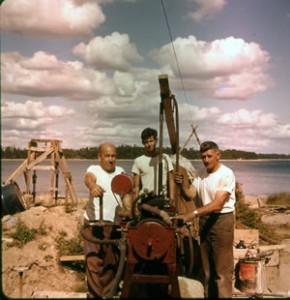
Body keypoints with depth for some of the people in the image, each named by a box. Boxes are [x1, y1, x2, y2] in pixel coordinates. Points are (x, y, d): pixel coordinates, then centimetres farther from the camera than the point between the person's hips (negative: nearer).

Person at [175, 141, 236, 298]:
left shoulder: (226, 174, -17)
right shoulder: (201, 173, 6)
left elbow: (217, 204, -25)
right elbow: (190, 194, 0)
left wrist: (193, 214, -32)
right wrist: (181, 186, -21)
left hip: (222, 220, -7)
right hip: (205, 219, 7)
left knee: (222, 267, -1)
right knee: (206, 265, 17)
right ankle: (208, 296, 30)